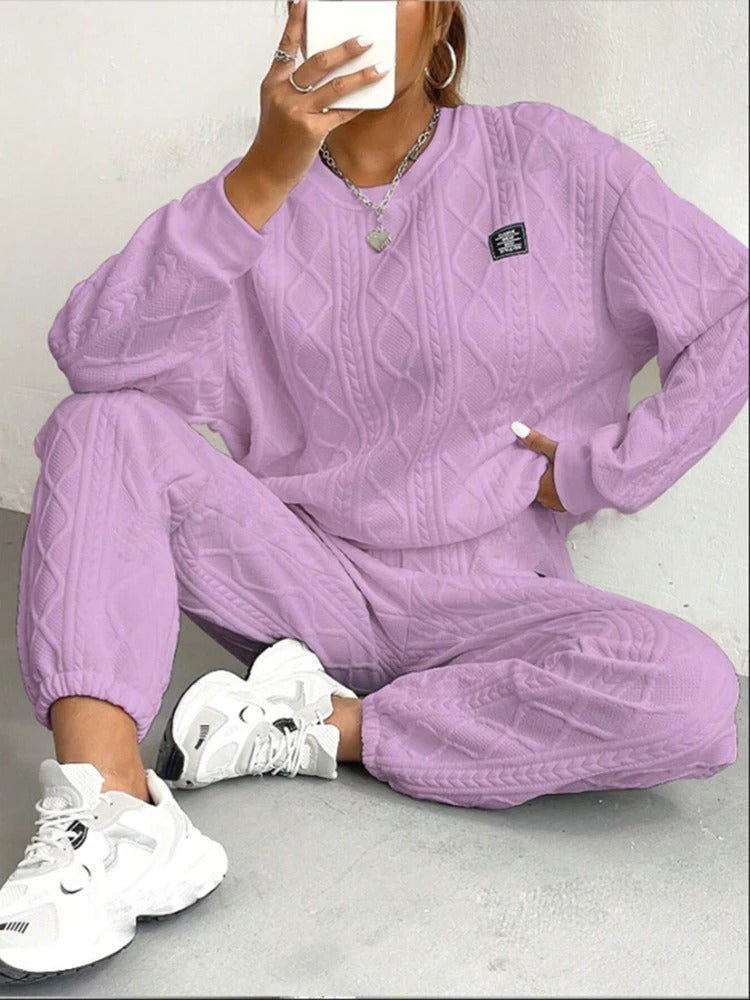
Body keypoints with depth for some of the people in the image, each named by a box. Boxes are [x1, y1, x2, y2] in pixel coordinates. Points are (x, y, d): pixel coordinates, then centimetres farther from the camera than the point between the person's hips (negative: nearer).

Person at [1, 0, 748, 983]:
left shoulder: (549, 158, -1)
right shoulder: (259, 198, 1)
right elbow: (94, 356, -16)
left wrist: (596, 471, -5)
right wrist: (265, 176, -25)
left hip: (485, 599, -1)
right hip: (304, 577, 2)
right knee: (106, 424, -19)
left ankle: (327, 725, -15)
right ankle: (110, 811, -33)